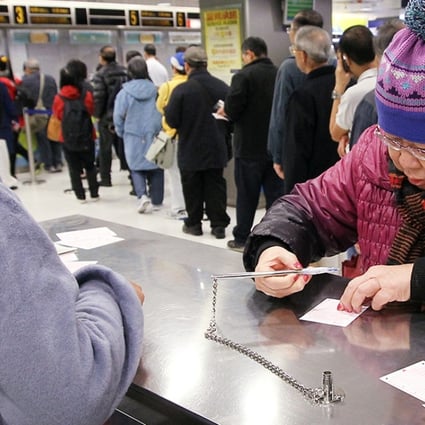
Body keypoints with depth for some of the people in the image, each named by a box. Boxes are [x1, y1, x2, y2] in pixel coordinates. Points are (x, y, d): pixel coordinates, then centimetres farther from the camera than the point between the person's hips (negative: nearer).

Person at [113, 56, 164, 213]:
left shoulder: (124, 93, -8)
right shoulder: (155, 90, -6)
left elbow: (118, 117, -4)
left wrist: (122, 133, 12)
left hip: (133, 137, -1)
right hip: (154, 136, 1)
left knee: (136, 167, 12)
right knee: (155, 168, 12)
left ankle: (142, 195, -8)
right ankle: (156, 200, 17)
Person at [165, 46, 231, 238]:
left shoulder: (181, 90, -16)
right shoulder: (222, 87, -4)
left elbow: (172, 121, -13)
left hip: (190, 150, -3)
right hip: (216, 148, 3)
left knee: (192, 188, 12)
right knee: (215, 186, 12)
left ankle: (194, 223, 21)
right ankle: (219, 224, 13)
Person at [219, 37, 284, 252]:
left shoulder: (243, 76, -13)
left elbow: (232, 110, -16)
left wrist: (225, 111, 5)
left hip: (249, 147, -4)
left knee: (247, 194, 6)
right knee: (275, 193, 9)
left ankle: (242, 238, 15)